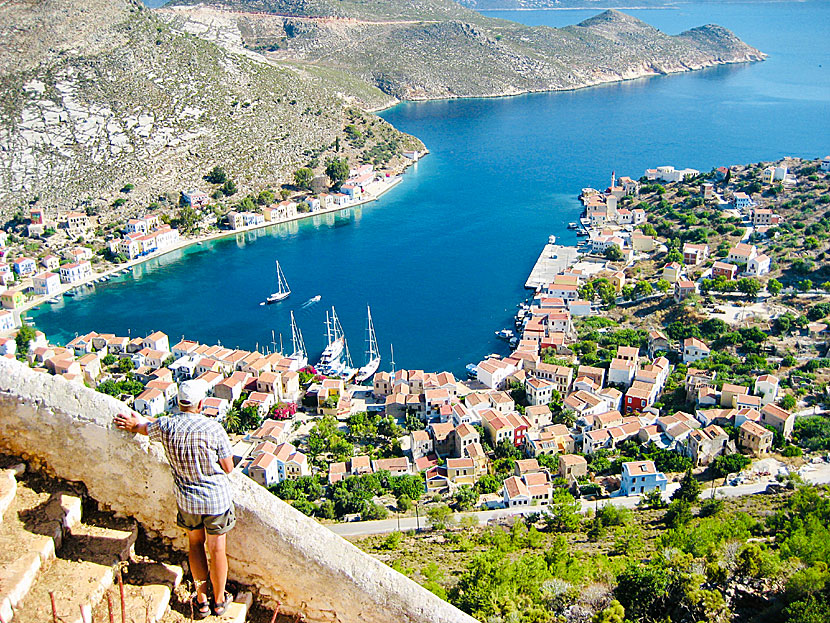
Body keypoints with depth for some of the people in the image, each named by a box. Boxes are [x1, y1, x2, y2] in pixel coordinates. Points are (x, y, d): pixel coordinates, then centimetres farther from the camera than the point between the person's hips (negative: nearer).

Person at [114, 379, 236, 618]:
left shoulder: (165, 427, -13)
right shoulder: (213, 429, -23)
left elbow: (145, 428, 13)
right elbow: (228, 468, -13)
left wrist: (135, 423, 37)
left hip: (187, 499, 3)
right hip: (216, 498, -3)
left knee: (195, 543, 24)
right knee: (216, 549, 13)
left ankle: (201, 600, 32)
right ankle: (219, 600, 31)